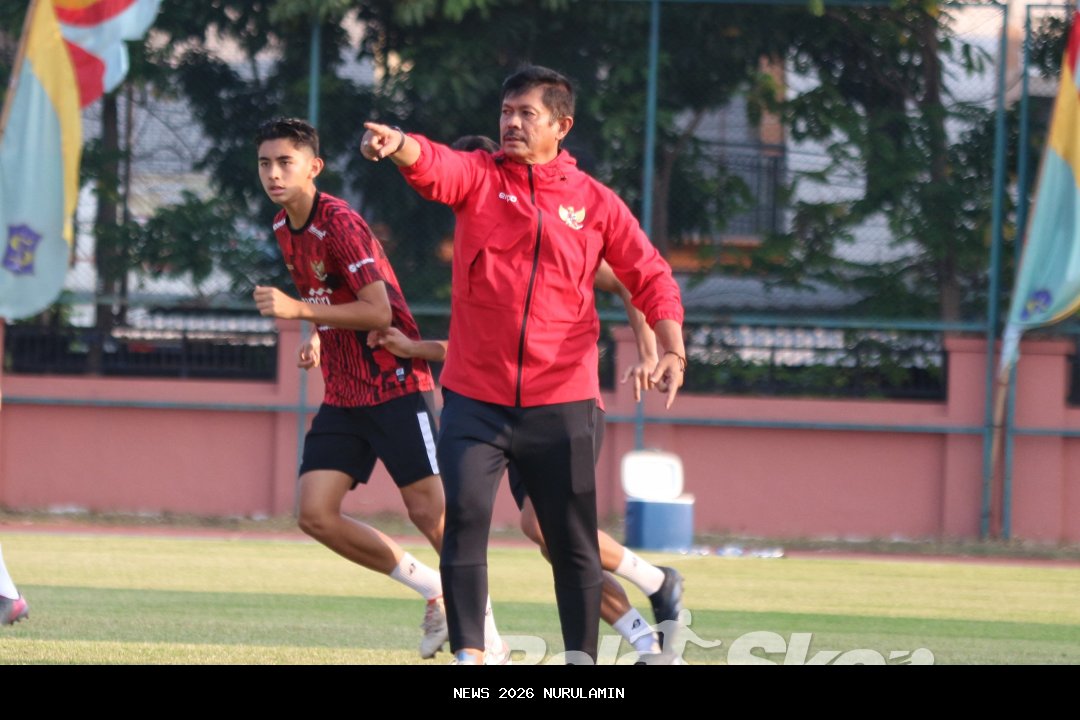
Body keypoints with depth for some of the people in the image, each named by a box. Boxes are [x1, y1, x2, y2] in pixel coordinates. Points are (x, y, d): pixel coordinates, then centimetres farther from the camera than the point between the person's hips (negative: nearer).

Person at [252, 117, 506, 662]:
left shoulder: (340, 223, -17)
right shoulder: (283, 230, 9)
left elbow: (378, 310, -25)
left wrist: (298, 310, -30)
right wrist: (317, 337, 8)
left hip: (396, 386, -8)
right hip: (342, 397, 8)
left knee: (428, 511, -8)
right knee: (315, 515, -4)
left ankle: (487, 638, 3)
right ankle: (436, 593, 10)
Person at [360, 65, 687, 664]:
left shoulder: (595, 203, 4)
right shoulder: (478, 176, 3)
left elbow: (651, 278, 7)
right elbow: (434, 166, -18)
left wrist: (671, 349, -9)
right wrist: (398, 145, -42)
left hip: (561, 401, 0)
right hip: (475, 397, 0)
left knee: (572, 541, 5)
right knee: (464, 514, -15)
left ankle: (582, 657, 17)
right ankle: (468, 654, -9)